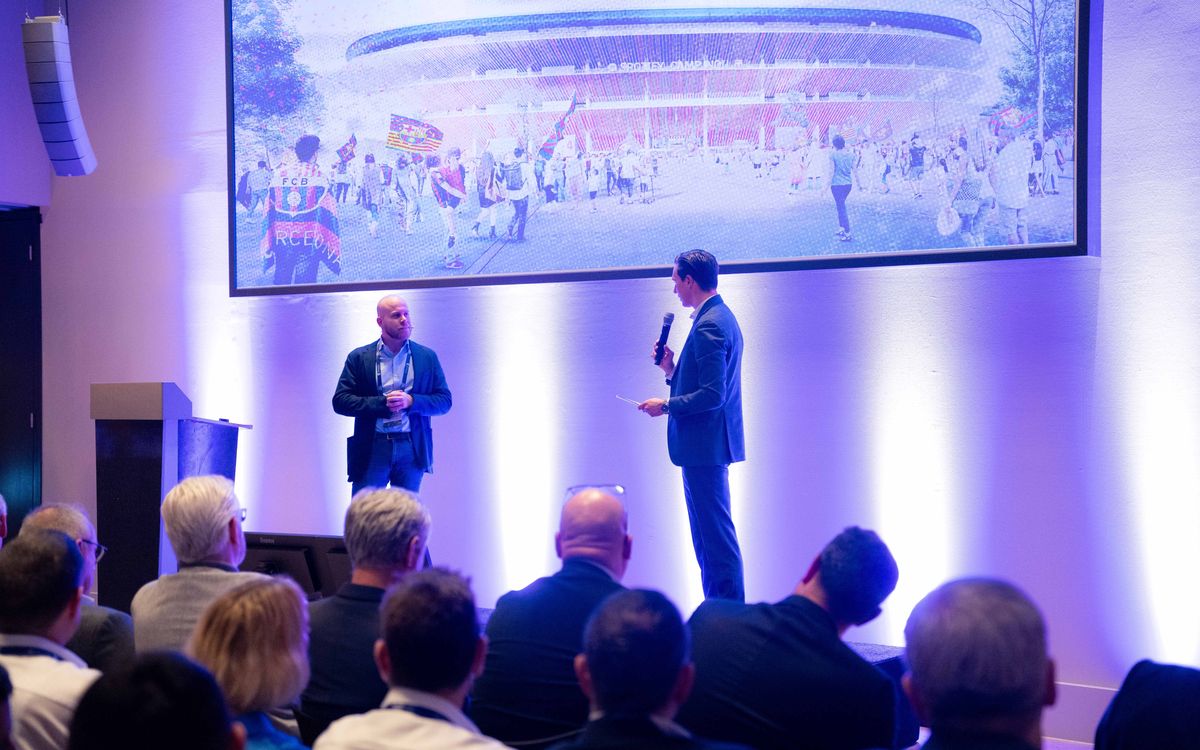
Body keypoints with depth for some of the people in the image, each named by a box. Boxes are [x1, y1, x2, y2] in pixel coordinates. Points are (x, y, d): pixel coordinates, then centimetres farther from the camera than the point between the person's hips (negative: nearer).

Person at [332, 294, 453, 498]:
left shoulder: (427, 357, 8)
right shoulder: (359, 358, 4)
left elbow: (444, 400, 5)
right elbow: (340, 401, -1)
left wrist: (411, 401, -13)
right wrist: (382, 403, -14)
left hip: (412, 449, 1)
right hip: (371, 449, -1)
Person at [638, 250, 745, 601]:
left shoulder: (709, 325, -17)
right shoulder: (720, 317, 16)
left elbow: (712, 395, -23)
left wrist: (666, 405, -12)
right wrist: (672, 370, 8)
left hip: (704, 445, -11)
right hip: (709, 445, 11)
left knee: (716, 536, -7)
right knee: (711, 535, 15)